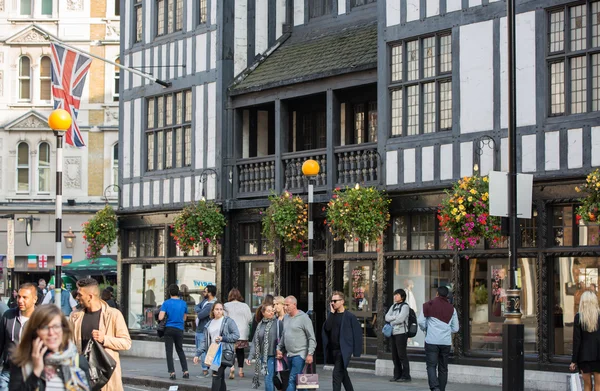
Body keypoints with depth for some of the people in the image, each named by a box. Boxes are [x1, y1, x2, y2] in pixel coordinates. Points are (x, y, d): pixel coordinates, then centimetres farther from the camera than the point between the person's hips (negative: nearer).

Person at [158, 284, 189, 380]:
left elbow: (160, 317, -13)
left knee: (169, 351, 3)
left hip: (169, 328, -3)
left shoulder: (166, 303, -7)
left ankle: (172, 372, -2)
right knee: (180, 350, 17)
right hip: (179, 329, 3)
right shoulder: (183, 303, 4)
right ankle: (185, 371, 11)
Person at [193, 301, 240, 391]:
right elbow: (205, 341, 17)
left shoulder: (228, 321, 1)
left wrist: (223, 338, -13)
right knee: (220, 378, 7)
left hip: (225, 352, -6)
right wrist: (198, 354, 10)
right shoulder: (209, 324, 17)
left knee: (216, 375, -16)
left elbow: (236, 335, -4)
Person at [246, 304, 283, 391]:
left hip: (272, 356, -5)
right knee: (270, 379, 8)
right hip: (262, 356, 5)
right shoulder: (260, 325, 12)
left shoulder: (278, 323, -3)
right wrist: (250, 356, 6)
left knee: (268, 380, -10)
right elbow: (255, 342, 12)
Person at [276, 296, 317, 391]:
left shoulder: (303, 318, -9)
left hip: (300, 355, -7)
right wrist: (279, 349, 14)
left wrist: (310, 354, -16)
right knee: (297, 381, 10)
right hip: (289, 355, 7)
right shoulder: (286, 318, 13)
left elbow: (312, 338, -10)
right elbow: (283, 336, 23)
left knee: (292, 380, -13)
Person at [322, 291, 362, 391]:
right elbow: (327, 328, -6)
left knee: (336, 374, -13)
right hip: (333, 349, 6)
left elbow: (357, 333, -5)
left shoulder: (350, 316, -7)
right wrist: (332, 313, -9)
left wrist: (355, 351, -8)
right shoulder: (331, 315, 10)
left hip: (344, 350, -6)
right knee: (343, 374, 17)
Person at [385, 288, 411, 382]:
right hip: (393, 333, 7)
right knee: (394, 355, 8)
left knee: (402, 354, -7)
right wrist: (395, 317, -10)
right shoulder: (393, 306, 17)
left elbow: (400, 319, -16)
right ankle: (397, 375, 14)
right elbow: (387, 317, 7)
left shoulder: (405, 306, -6)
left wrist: (391, 320, -3)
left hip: (401, 333, -7)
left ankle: (406, 376, -2)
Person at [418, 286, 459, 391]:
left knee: (431, 366, -4)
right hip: (446, 342, 3)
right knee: (443, 368, 12)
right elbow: (455, 328, 10)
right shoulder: (451, 308, 9)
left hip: (432, 341, -3)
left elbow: (421, 321, -7)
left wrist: (425, 329, 13)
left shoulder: (429, 305, -1)